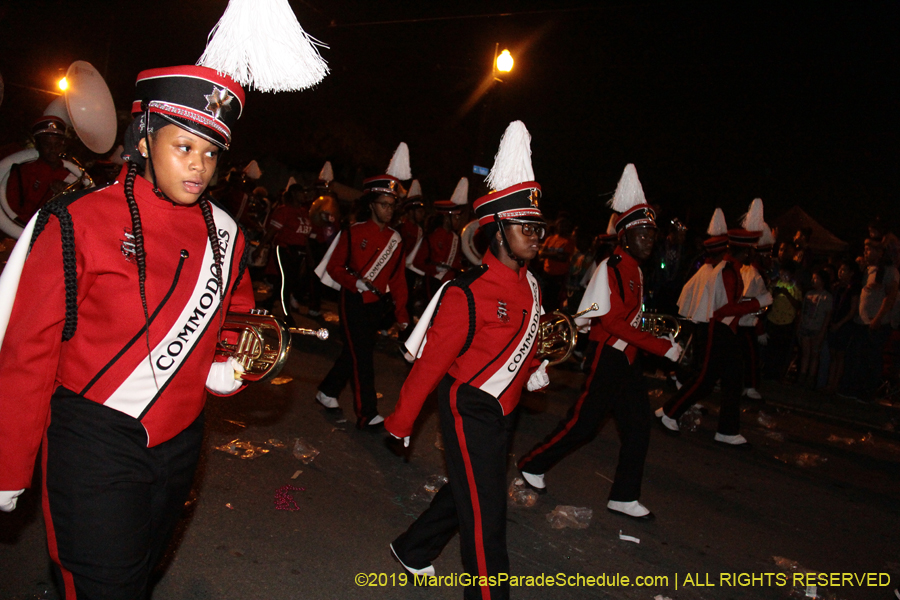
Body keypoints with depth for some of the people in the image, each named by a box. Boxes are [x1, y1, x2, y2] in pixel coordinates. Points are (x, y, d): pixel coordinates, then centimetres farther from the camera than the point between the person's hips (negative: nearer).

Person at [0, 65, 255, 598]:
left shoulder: (224, 232, -1)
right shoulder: (80, 223, -14)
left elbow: (240, 312, 15)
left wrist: (231, 365, -6)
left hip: (180, 443, 5)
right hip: (96, 446, -5)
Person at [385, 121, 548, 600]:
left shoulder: (530, 286, 1)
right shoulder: (467, 294, -24)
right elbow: (431, 359, -17)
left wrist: (533, 372, 7)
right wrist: (401, 421, -10)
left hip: (501, 410, 9)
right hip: (469, 410, -9)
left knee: (465, 491, 23)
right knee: (485, 514, 1)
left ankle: (412, 550, 46)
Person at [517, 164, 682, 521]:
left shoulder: (636, 271, 11)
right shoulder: (611, 268, -16)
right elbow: (612, 321, -22)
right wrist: (662, 348, -22)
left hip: (628, 358, 9)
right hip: (608, 356, -9)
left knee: (639, 425, 8)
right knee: (583, 423, 0)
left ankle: (624, 497, 20)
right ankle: (532, 465, 21)